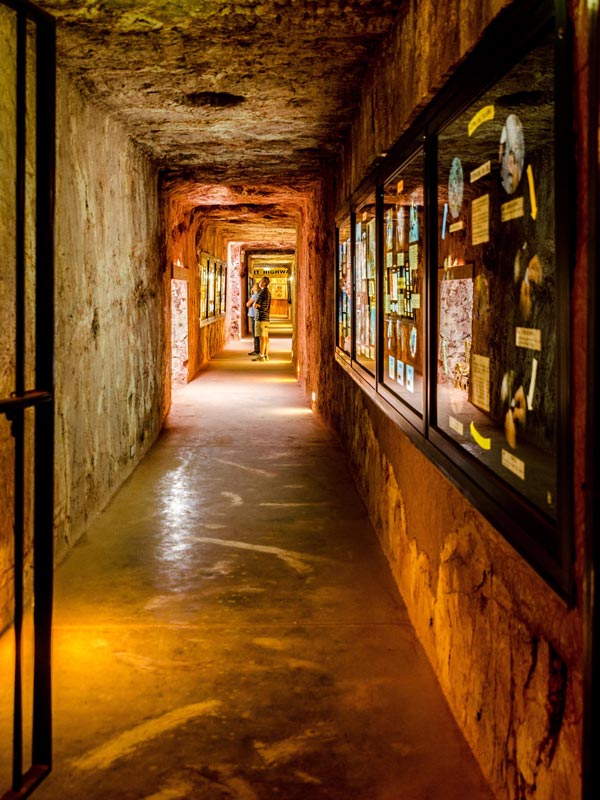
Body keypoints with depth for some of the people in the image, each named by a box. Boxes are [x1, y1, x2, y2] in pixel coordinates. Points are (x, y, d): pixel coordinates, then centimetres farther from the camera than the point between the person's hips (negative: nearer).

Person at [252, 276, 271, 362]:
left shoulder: (262, 292, -13)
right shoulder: (268, 292, 17)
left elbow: (255, 306, -14)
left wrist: (255, 303, 5)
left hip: (261, 317, -9)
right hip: (266, 317, 9)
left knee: (262, 337, -9)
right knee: (266, 337, 8)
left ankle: (261, 356, -9)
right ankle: (266, 355, 10)